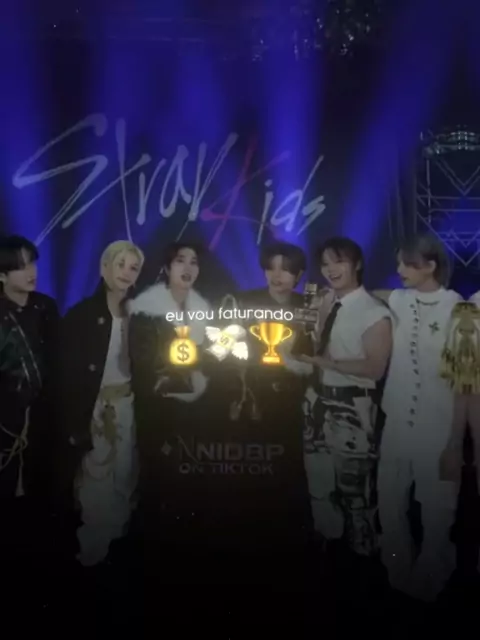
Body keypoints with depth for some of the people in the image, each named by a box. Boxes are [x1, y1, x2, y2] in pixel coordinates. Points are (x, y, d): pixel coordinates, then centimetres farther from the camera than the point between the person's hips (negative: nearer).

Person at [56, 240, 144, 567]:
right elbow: (66, 374, -11)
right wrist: (74, 425, -15)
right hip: (94, 413, -4)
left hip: (128, 410, 4)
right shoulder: (80, 315, -10)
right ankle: (92, 554, 20)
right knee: (96, 488, 2)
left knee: (124, 483, 12)